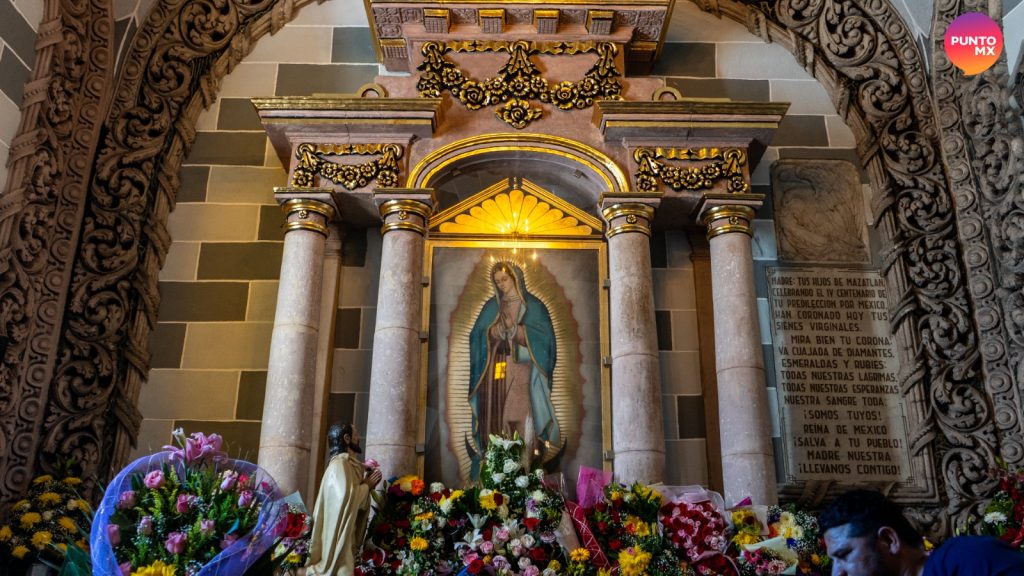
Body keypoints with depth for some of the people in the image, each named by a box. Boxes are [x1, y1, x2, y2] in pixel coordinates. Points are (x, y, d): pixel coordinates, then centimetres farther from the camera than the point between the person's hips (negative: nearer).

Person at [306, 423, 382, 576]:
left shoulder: (350, 464, 17)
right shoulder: (340, 463, -12)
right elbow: (346, 496, -27)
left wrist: (367, 482, 5)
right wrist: (366, 485, -12)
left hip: (348, 536, 9)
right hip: (340, 536, -9)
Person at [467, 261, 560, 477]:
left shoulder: (533, 306, 7)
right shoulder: (492, 306, 16)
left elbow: (543, 337, -2)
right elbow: (479, 336, 11)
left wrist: (515, 328, -12)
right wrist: (497, 331, -8)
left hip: (522, 370, -3)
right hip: (496, 370, 3)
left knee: (522, 416, -13)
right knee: (495, 419, -4)